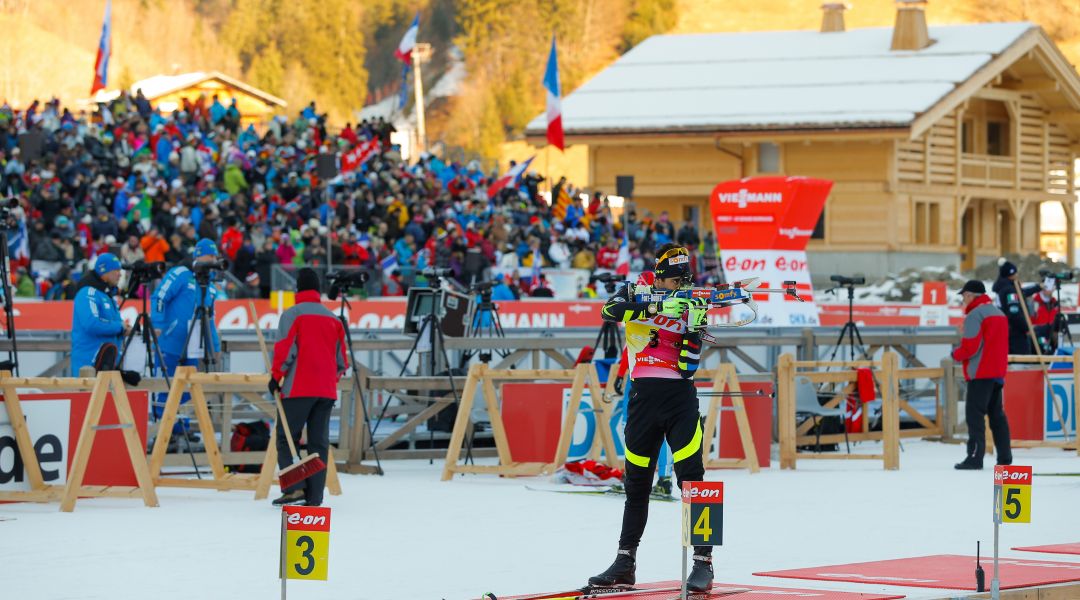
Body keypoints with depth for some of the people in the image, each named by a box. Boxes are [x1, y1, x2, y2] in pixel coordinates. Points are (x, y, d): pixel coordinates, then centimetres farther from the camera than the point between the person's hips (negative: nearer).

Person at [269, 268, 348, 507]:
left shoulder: (292, 314, -4)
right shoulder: (333, 318, 12)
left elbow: (285, 350, -11)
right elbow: (341, 358, 15)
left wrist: (276, 376, 1)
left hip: (299, 388, -5)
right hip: (327, 391, 5)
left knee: (286, 439, 2)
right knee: (319, 443, 6)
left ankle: (294, 488, -13)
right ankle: (314, 497, 1)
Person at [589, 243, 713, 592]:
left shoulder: (690, 305, 3)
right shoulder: (635, 293, 5)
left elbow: (688, 365, -7)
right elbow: (609, 311, -19)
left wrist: (694, 326, -21)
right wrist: (656, 307, -27)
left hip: (680, 397, -1)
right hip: (643, 397, 1)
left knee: (691, 478, -11)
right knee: (637, 483, 10)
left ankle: (703, 561, -9)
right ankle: (625, 562, 19)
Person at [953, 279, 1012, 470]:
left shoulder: (975, 315, -12)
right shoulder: (999, 313, 16)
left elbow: (970, 348, -16)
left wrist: (955, 353, 2)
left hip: (980, 373, -9)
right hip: (998, 373, 9)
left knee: (975, 413, -8)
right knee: (996, 414, 13)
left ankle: (975, 458, -14)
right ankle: (1004, 456, 12)